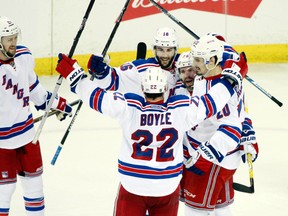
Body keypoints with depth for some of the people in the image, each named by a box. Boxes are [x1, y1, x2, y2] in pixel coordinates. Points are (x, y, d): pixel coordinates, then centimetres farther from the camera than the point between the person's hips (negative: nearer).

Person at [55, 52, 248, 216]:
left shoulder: (128, 107, -15)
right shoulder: (181, 110, -13)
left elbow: (97, 98, -12)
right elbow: (210, 102, -4)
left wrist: (74, 74, 0)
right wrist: (233, 78, 8)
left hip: (132, 186, -1)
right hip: (168, 189, 1)